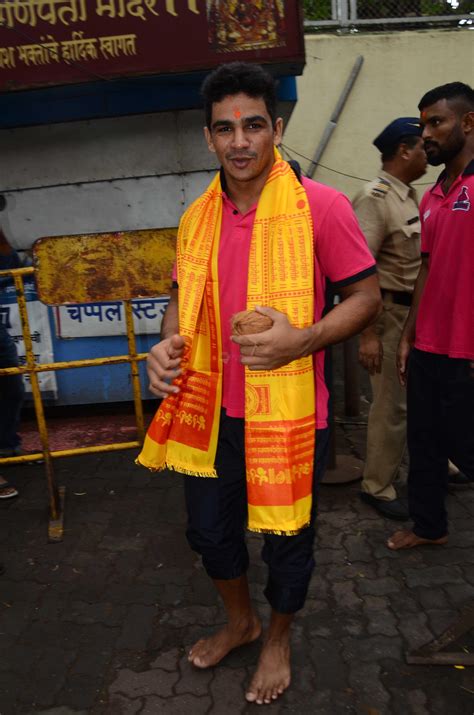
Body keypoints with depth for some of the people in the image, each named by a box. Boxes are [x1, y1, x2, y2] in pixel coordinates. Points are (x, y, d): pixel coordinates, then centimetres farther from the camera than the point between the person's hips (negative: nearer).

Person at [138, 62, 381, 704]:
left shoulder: (321, 207, -13)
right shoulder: (197, 218, 4)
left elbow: (366, 296, -9)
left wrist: (302, 340, -25)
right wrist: (168, 345, -7)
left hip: (289, 412, -5)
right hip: (210, 408, 5)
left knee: (286, 541, 14)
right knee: (209, 530, 20)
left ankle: (279, 637, 47)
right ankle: (239, 621, 51)